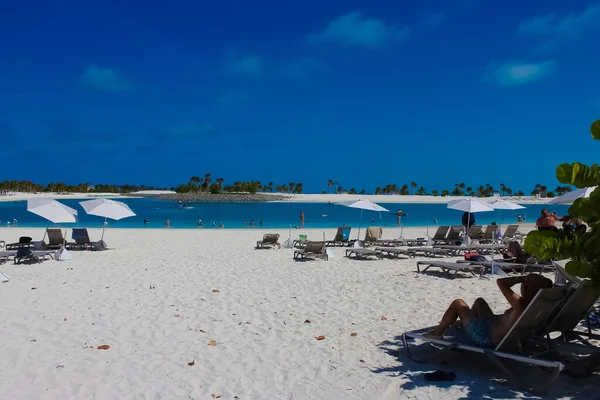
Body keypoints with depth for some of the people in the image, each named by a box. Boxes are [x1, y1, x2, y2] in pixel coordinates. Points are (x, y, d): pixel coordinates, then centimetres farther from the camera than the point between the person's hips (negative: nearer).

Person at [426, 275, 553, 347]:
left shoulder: (520, 305, -35)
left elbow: (500, 282, -33)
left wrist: (523, 278, -26)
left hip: (485, 336, -9)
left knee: (458, 303, 7)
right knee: (479, 301, 29)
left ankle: (437, 331, 24)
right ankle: (462, 324, 50)